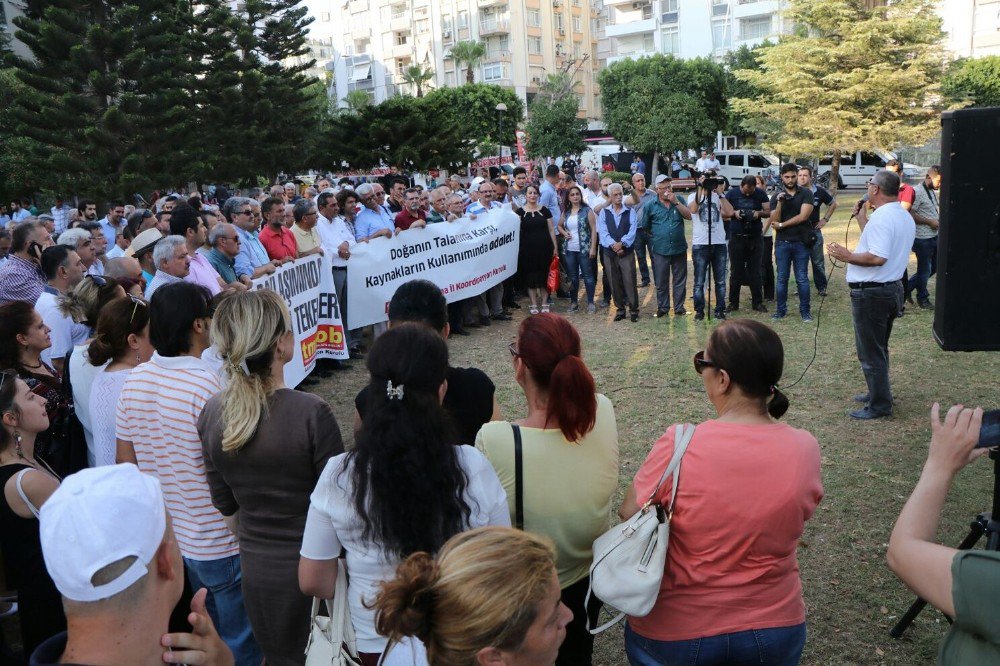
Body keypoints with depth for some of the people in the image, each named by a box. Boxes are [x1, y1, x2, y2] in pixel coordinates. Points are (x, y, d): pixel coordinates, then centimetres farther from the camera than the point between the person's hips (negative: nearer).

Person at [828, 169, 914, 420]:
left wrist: (848, 256, -17)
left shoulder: (881, 217, -21)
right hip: (893, 288, 10)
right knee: (878, 348, 23)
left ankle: (879, 406, 7)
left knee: (870, 352, 0)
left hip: (871, 293, -10)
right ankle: (878, 393, 36)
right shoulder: (905, 216, 11)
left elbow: (877, 257, -30)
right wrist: (862, 219, 18)